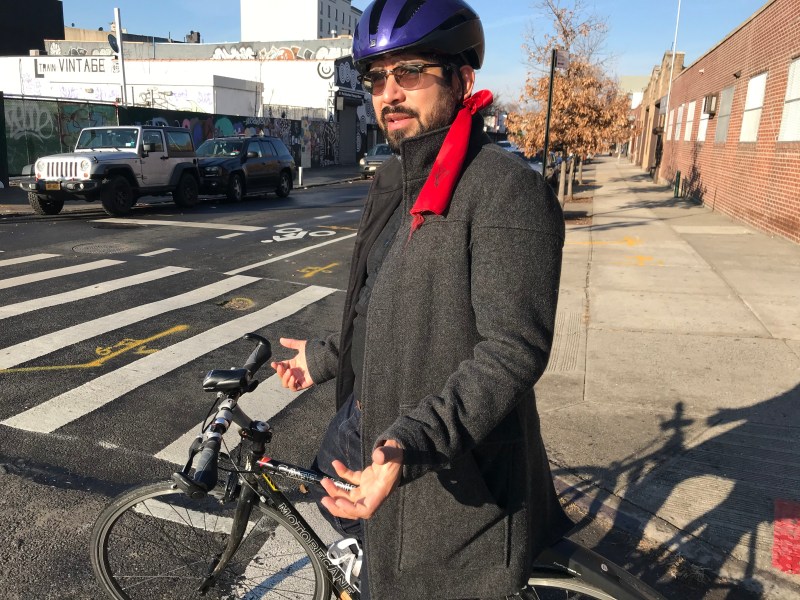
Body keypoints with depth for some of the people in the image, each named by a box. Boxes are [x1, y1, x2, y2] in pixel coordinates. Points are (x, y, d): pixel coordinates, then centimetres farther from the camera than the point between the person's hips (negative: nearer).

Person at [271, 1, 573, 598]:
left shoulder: (507, 189, -22)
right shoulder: (396, 181, 8)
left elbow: (513, 349, -27)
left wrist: (411, 443, -37)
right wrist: (325, 358, 22)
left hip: (445, 465, -8)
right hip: (368, 421, 9)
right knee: (339, 517, 27)